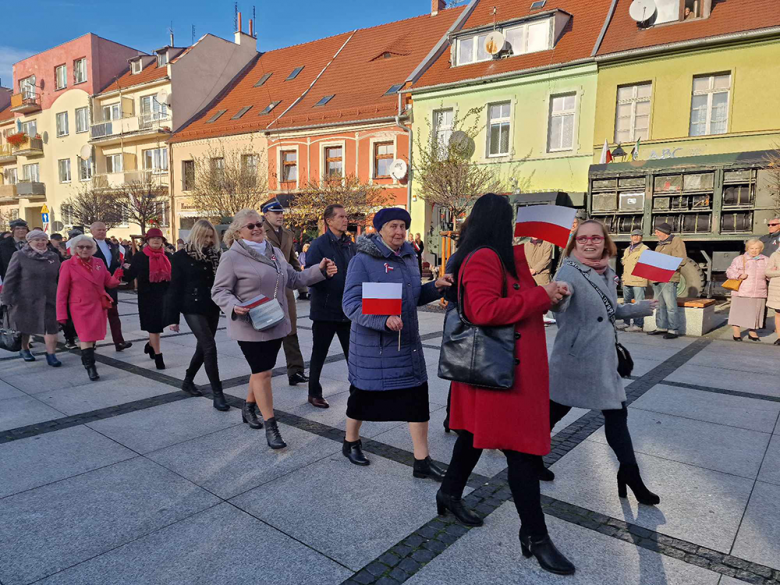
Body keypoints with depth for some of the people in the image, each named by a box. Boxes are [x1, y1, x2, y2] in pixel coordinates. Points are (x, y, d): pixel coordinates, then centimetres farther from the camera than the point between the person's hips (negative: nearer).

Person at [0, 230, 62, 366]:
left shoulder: (54, 256, 4)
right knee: (25, 327, 16)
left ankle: (51, 354, 3)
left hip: (49, 299, 2)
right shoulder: (20, 256, -6)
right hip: (25, 299, -1)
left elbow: (59, 278, 10)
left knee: (51, 328, -6)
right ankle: (24, 349, 38)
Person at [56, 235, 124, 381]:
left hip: (99, 307, 4)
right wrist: (62, 314, -7)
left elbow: (109, 283, 5)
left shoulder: (99, 263, 6)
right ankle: (90, 367, -5)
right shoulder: (68, 265, -5)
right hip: (80, 308, -4)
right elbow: (62, 292, -4)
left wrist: (117, 275, -18)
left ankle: (86, 359, 34)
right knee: (86, 336, -9)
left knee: (93, 336, 14)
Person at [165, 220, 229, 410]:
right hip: (193, 309, -5)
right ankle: (217, 393, -6)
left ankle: (188, 381, 35)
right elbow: (175, 287, -5)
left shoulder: (215, 255, 5)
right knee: (210, 347, -12)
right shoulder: (182, 256, -5)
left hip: (212, 308, 5)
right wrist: (173, 317, -6)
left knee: (203, 347, 13)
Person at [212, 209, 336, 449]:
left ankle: (249, 409, 39)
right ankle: (271, 426, 3)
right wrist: (235, 307, -29)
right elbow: (220, 291, -9)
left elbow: (293, 279, 15)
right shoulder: (232, 257, -10)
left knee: (261, 370, 18)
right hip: (251, 327, -7)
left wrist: (320, 270, 4)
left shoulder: (274, 252, 11)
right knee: (262, 373, -5)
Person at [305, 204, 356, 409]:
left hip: (347, 311, 4)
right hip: (325, 311, -4)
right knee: (319, 355, 11)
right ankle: (314, 393, 27)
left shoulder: (350, 245, 7)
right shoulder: (318, 245, -10)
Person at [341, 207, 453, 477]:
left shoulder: (409, 257, 8)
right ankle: (350, 442, 38)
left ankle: (422, 460, 16)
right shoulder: (363, 260, -13)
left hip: (407, 341, 6)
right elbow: (351, 303, -20)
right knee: (363, 394, 12)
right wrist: (383, 320, -34)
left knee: (417, 397, 4)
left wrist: (436, 287, -3)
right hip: (372, 343, -5)